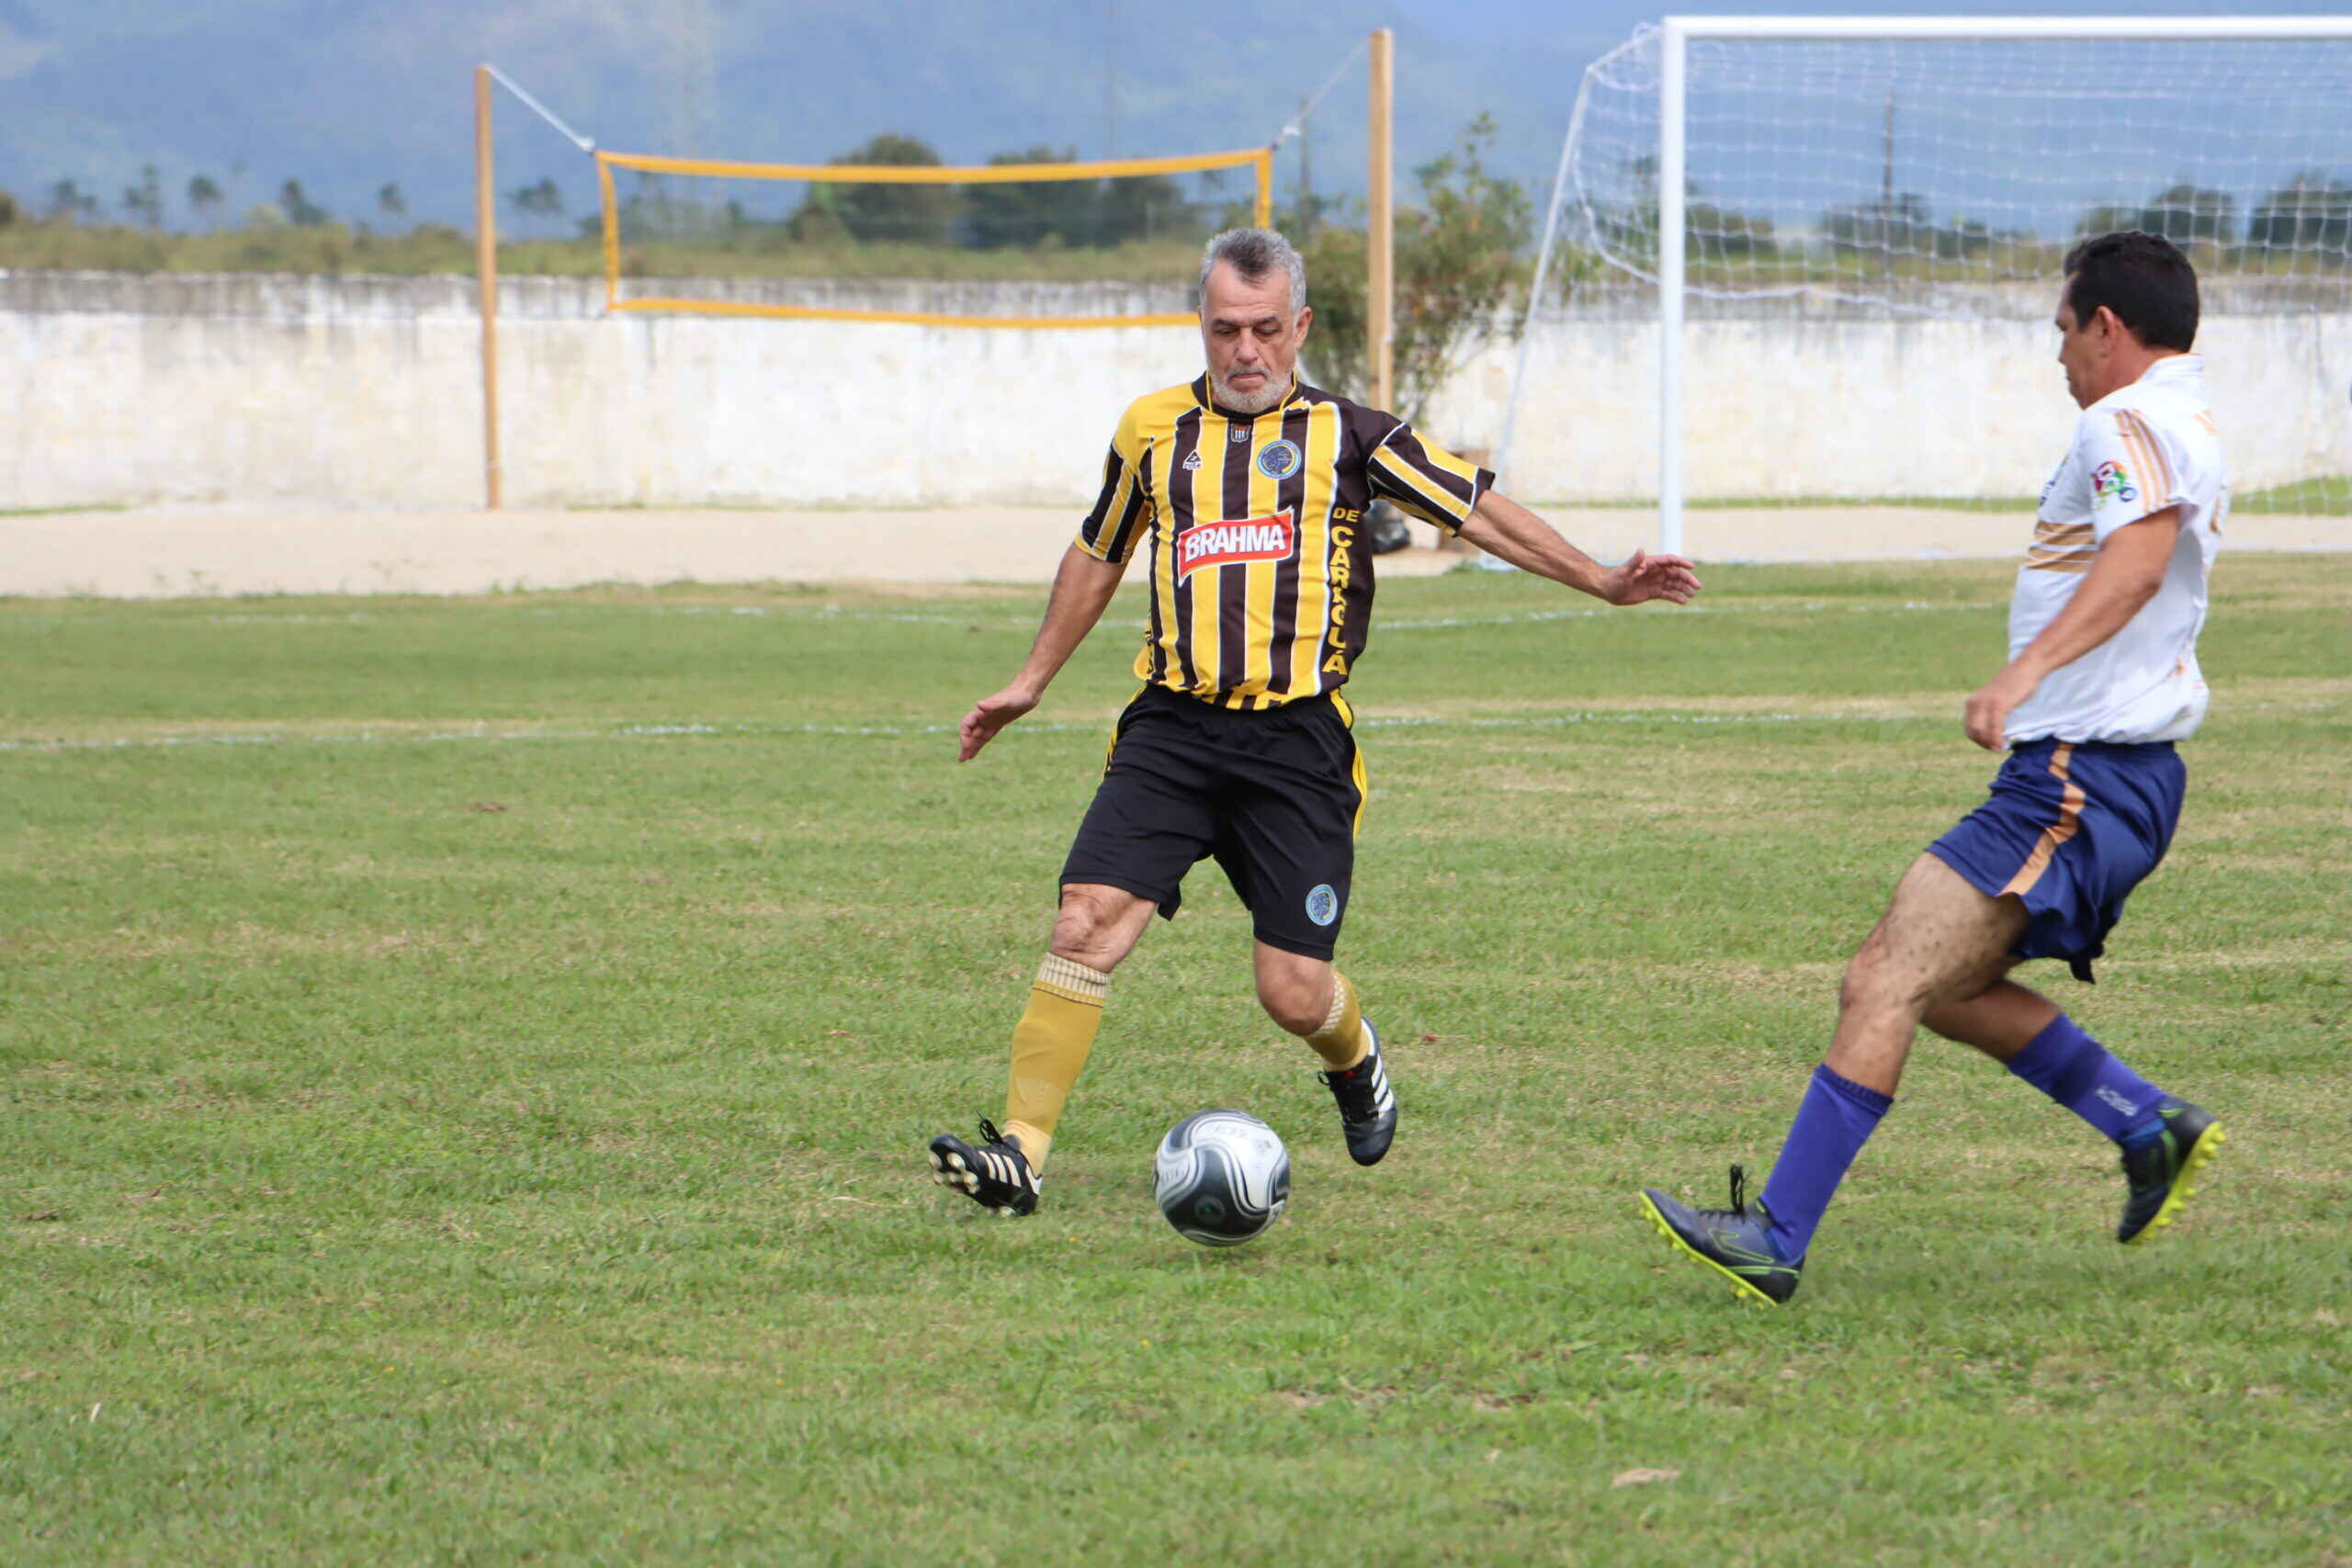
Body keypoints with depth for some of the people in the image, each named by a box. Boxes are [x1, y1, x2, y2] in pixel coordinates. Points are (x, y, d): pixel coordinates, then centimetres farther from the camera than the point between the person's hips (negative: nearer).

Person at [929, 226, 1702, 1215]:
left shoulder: (1346, 435, 5)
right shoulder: (1154, 429, 13)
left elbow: (1477, 511, 9)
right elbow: (1098, 554, 28)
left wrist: (1603, 581, 3)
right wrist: (1032, 681, 34)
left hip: (1299, 740, -2)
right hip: (1172, 729, 2)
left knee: (1294, 991, -4)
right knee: (1087, 923, -17)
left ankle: (1354, 1061, 32)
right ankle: (1020, 1150, -14)